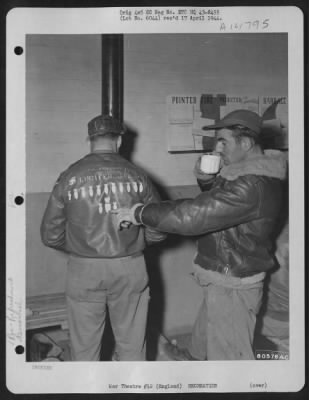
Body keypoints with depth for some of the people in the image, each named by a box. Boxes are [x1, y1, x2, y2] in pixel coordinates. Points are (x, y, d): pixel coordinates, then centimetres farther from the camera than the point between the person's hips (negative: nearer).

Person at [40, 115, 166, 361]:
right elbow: (158, 231, -1)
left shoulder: (69, 177, -5)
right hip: (130, 269, 0)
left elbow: (50, 236, -1)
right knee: (131, 346, 16)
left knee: (85, 348, 15)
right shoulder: (136, 176, -5)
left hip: (83, 270, 0)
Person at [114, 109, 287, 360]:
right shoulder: (252, 173, 3)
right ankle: (196, 357, 59)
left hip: (232, 285, -10)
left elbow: (192, 215, -33)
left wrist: (140, 214, -23)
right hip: (224, 277, 10)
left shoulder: (251, 186, -30)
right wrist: (207, 181, -3)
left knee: (229, 353, 7)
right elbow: (219, 203, 18)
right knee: (207, 326, 33)